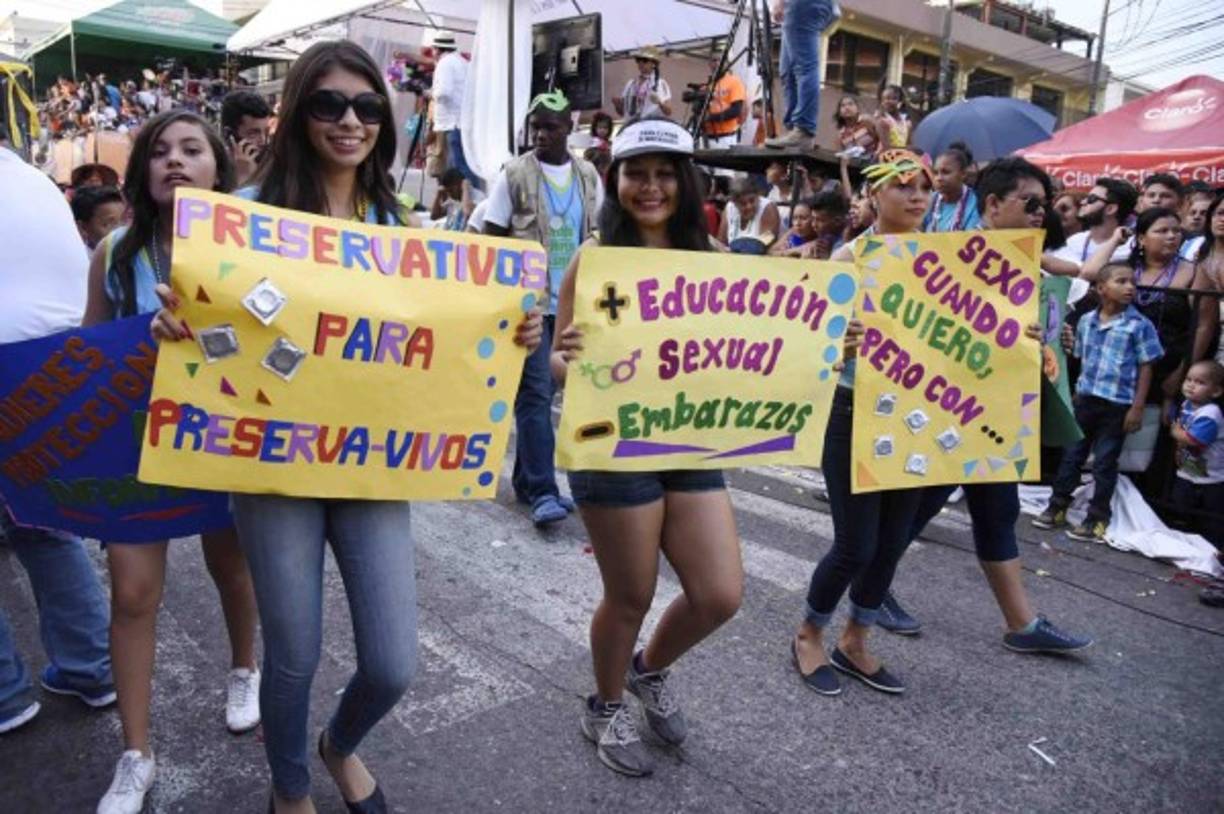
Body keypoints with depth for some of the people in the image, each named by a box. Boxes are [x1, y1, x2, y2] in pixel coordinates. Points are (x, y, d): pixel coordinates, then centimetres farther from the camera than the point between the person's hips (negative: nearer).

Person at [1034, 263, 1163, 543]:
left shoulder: (1140, 325, -8)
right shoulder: (1086, 321, 3)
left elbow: (1145, 368, -6)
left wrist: (1137, 407, -9)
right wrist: (1078, 392, 12)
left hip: (1118, 404, -4)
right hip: (1086, 399, 4)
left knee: (1105, 462, 4)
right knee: (1072, 455, 11)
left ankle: (1097, 519, 15)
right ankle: (1057, 508, 23)